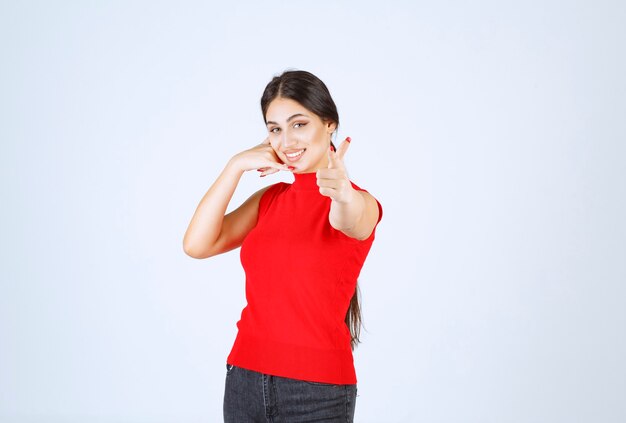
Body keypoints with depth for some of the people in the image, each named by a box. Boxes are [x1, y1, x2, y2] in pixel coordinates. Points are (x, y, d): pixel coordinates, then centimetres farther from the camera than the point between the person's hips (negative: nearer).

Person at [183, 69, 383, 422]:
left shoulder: (358, 204, -7)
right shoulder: (271, 198, 8)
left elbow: (350, 221, -32)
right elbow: (197, 245, -3)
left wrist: (343, 192, -54)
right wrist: (236, 165, -6)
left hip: (316, 388, -4)